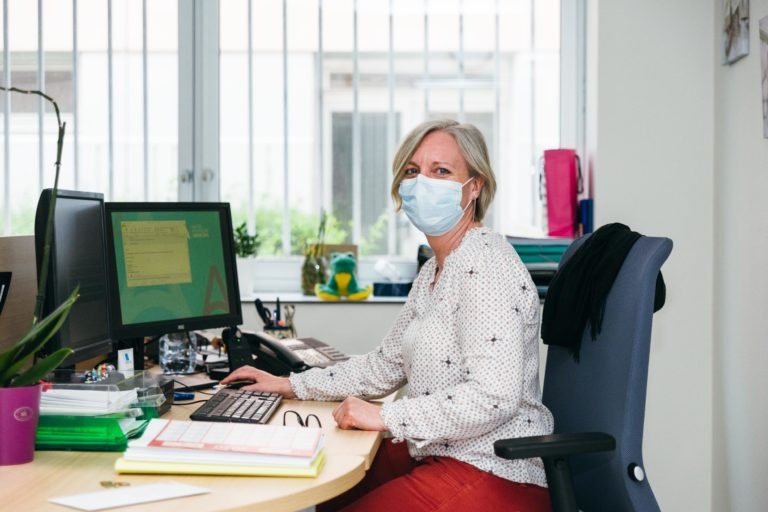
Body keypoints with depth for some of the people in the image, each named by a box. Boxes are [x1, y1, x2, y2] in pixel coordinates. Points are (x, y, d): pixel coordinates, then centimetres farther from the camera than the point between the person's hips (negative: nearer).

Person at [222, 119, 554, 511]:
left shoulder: (486, 264, -19)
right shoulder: (434, 270, 12)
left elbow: (495, 396, -27)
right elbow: (388, 364, 17)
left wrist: (385, 417, -22)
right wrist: (290, 385, 13)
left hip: (494, 476, -9)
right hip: (439, 455, 10)